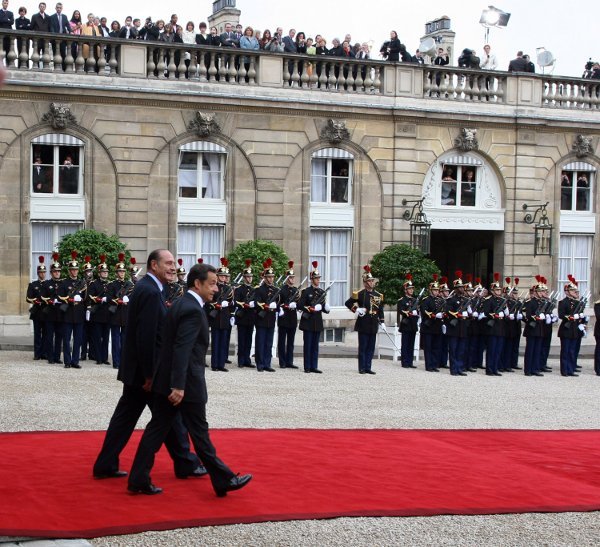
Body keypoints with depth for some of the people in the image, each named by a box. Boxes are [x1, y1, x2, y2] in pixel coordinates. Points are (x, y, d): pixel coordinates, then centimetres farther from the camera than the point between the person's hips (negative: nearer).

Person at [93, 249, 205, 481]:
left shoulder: (145, 288, 13)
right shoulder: (151, 292, -19)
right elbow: (146, 336, -23)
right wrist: (150, 375, -21)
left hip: (137, 369, 10)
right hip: (147, 368, -10)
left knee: (126, 416, 11)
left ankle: (106, 465, 14)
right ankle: (186, 464, 15)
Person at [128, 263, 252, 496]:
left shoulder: (181, 304, 13)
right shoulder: (193, 310, -17)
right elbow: (182, 349, -25)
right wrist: (179, 386, -28)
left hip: (165, 380, 9)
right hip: (186, 383, -9)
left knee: (158, 428, 9)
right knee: (199, 432, 1)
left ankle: (138, 479, 10)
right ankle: (223, 480, 12)